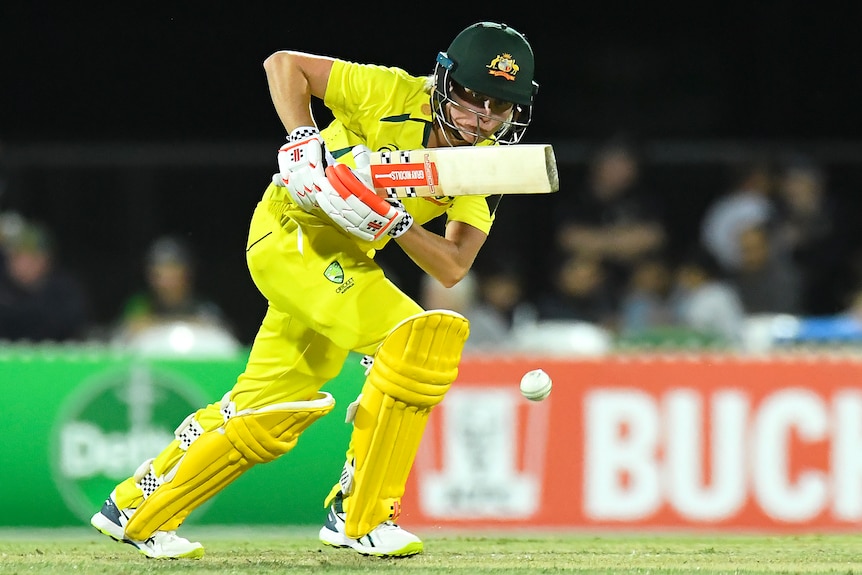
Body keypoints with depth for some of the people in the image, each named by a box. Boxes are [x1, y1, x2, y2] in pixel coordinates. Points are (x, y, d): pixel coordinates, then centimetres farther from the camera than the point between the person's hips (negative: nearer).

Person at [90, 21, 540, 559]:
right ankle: (360, 515, -16)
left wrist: (394, 222, -30)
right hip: (295, 232, -7)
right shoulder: (395, 94, -22)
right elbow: (283, 64, -14)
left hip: (347, 260, 7)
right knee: (420, 337, -23)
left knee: (270, 412, 15)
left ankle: (137, 507, 34)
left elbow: (453, 269, -13)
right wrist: (303, 140, -28)